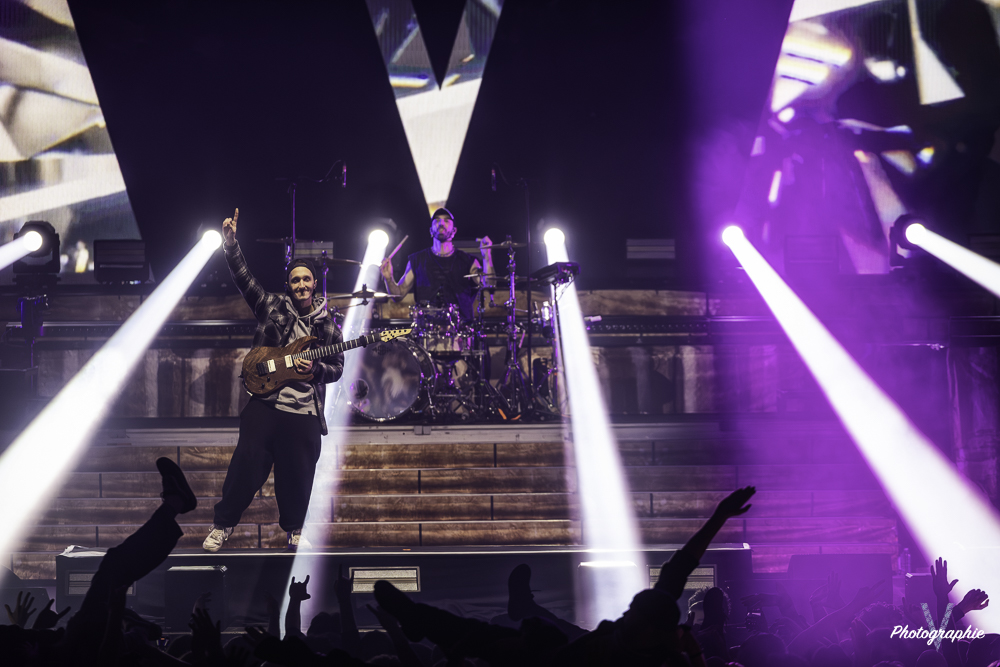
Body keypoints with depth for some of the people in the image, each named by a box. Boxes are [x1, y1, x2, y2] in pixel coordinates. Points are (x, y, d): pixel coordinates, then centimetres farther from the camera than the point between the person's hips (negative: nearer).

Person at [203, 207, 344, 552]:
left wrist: (315, 369, -9)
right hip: (265, 403, -1)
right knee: (246, 464, -5)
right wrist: (231, 242, -9)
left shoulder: (328, 325, 10)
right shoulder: (272, 307, 7)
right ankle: (222, 525, 10)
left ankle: (294, 530, 26)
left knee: (298, 476, 5)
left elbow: (338, 368, 11)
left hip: (305, 411, 1)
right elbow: (243, 277, 1)